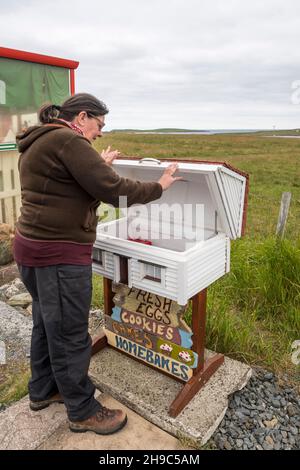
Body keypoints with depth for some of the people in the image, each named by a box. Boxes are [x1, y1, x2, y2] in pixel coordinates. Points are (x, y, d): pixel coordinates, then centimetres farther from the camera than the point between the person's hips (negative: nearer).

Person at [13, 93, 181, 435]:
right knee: (69, 334, 4)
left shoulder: (39, 142, 15)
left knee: (46, 324, 23)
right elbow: (114, 191, -20)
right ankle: (83, 412, 24)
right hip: (58, 255, -10)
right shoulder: (67, 140, -16)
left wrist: (98, 166, 24)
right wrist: (158, 187, -7)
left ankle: (42, 390, 42)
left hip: (33, 247, 10)